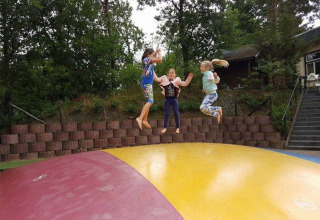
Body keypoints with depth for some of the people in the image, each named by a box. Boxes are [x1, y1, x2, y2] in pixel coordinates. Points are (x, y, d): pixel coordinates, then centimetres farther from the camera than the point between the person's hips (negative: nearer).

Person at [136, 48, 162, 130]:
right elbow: (160, 60, -14)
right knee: (150, 101, -20)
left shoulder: (148, 60, 18)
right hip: (146, 83, -10)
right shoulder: (146, 59, -8)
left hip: (148, 83, 10)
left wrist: (156, 52, 23)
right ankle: (140, 118, -31)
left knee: (148, 102, 12)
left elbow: (156, 59, 38)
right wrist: (159, 52, 2)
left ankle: (145, 120, 13)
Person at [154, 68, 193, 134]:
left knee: (176, 113, 2)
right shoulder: (164, 79, 1)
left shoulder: (177, 80, 0)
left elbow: (185, 83, -4)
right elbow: (157, 79, -2)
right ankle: (165, 127, 14)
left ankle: (177, 127, 16)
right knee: (166, 114, 3)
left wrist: (189, 77, -16)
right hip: (167, 99, 0)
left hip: (174, 99, 0)